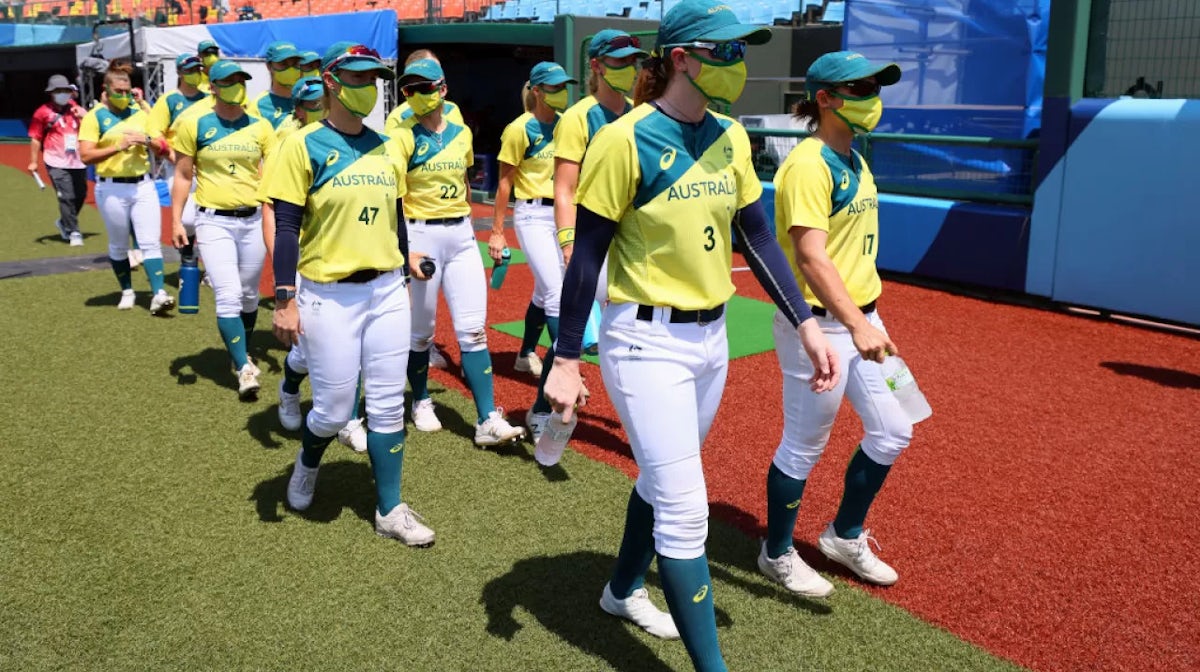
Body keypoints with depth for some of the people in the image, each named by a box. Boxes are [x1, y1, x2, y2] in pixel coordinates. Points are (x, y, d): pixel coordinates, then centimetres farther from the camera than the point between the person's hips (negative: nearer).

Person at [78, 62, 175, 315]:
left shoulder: (140, 113, 9)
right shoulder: (94, 117, -3)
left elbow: (161, 148, 11)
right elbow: (86, 155, -12)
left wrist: (147, 141, -10)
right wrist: (118, 146, -22)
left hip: (143, 185, 2)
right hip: (112, 189, -2)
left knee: (151, 242, -6)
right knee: (118, 246, 11)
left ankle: (158, 295, -11)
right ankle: (127, 292, 25)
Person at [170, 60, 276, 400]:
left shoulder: (260, 126, 4)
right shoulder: (194, 125, -1)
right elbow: (183, 176, 3)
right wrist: (176, 221, -4)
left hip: (253, 220, 3)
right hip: (214, 221, -3)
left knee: (249, 295, 14)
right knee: (228, 297, -10)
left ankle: (243, 354, 34)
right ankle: (244, 369, -7)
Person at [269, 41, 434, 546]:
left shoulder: (386, 148, 8)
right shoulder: (304, 145, -7)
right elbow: (286, 226, -10)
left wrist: (407, 268, 17)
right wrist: (284, 301, -16)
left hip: (387, 291, 5)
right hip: (329, 297, -4)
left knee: (387, 406, 7)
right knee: (334, 409, 3)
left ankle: (389, 511, 19)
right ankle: (307, 464, 38)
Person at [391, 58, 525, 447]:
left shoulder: (461, 133, 8)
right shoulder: (404, 137, -6)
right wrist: (405, 249, -20)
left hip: (462, 235, 4)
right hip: (421, 234, -4)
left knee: (473, 328, -2)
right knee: (419, 328, 8)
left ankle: (488, 421, -2)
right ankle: (421, 403, 30)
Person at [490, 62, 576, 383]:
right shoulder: (520, 129, -10)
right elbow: (504, 182, -8)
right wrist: (497, 232, -8)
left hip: (562, 213, 6)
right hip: (533, 215, -6)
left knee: (544, 291, 13)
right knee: (556, 294, -11)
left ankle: (526, 355, 29)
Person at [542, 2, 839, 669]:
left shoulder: (730, 137, 3)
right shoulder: (627, 139, -16)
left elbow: (758, 238, 8)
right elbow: (587, 256, -13)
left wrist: (807, 325, 1)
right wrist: (566, 361, -12)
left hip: (712, 339, 7)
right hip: (647, 343, -7)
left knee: (664, 482, 22)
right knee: (686, 510, -5)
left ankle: (624, 591, 46)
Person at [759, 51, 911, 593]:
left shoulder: (854, 161, 12)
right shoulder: (809, 164, -17)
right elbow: (810, 256, -27)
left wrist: (866, 318, 18)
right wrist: (856, 325, -35)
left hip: (860, 316, 9)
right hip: (819, 324, -9)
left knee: (892, 431, 15)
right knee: (804, 446, 4)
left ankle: (844, 537, 33)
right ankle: (777, 554, 25)